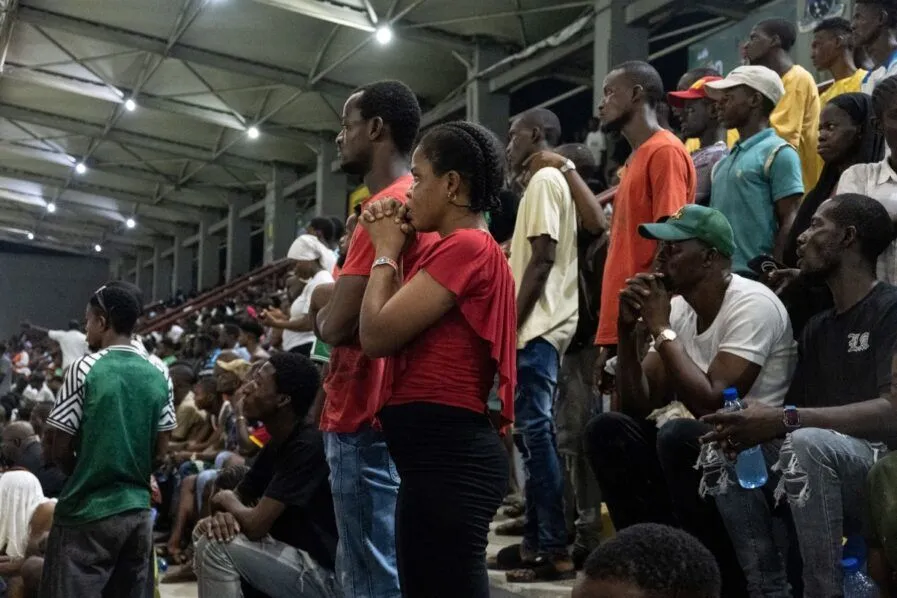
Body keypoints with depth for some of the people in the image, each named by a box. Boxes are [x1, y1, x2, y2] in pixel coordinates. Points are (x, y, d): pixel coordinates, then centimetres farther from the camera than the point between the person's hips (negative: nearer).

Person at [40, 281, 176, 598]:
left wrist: (82, 473, 10)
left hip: (87, 513, -5)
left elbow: (55, 449, -7)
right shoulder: (159, 376, 4)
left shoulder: (84, 369, -11)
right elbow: (160, 451, 9)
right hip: (137, 510, 5)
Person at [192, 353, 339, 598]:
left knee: (214, 546, -16)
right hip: (298, 560, 9)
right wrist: (222, 515, -11)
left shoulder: (308, 446, -20)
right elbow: (239, 499, 14)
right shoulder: (277, 445, 10)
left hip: (326, 576, -9)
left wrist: (226, 500, -1)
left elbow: (255, 524, -24)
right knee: (205, 532, 6)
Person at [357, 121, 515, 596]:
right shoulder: (478, 249, 20)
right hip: (448, 453, 11)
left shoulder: (464, 246, -12)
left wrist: (385, 250, 0)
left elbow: (376, 335, -14)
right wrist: (393, 248, 10)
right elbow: (393, 332, 16)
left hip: (444, 456, -11)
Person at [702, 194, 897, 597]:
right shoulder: (817, 327, 17)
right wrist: (749, 427, -11)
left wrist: (784, 419, -29)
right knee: (725, 454, -8)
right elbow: (795, 409, 13)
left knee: (806, 443, -34)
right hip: (824, 477, 8)